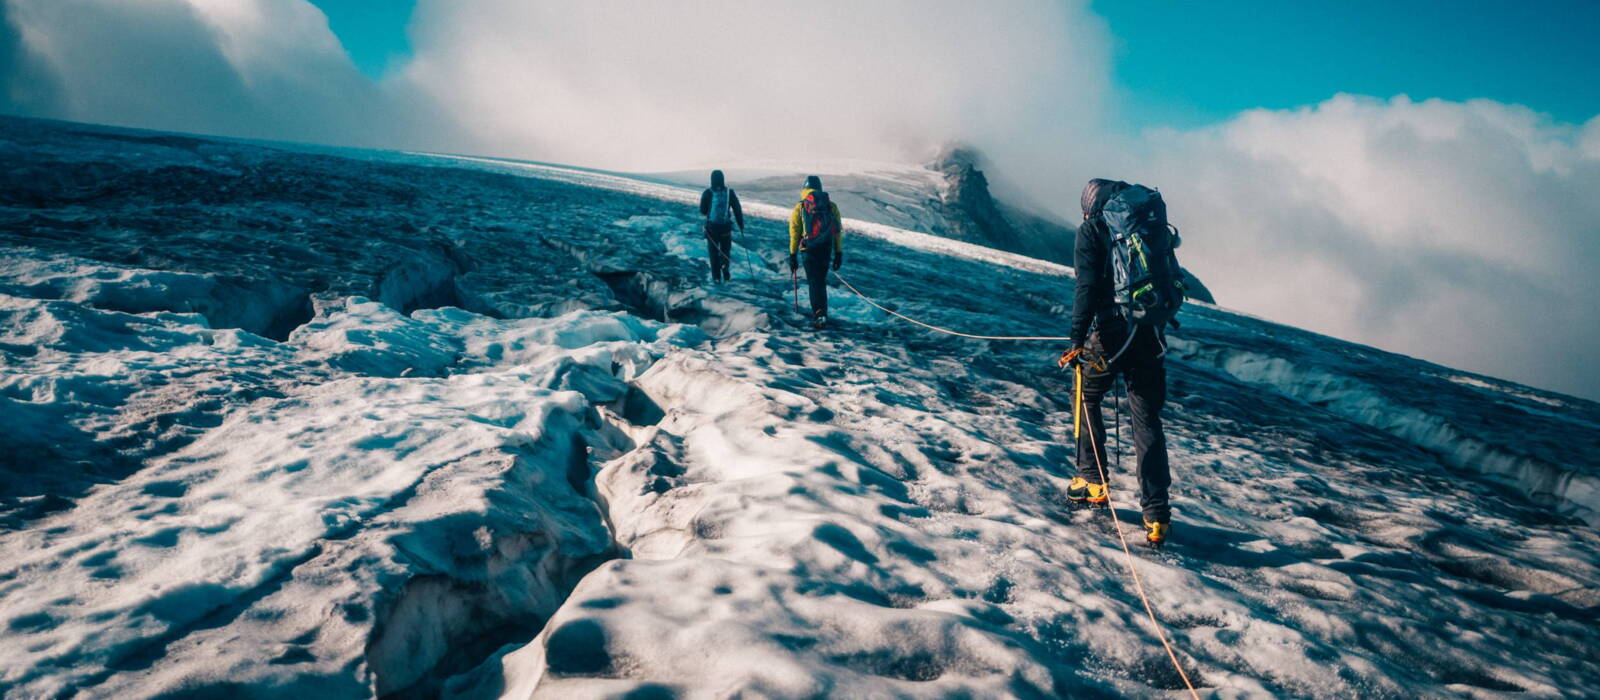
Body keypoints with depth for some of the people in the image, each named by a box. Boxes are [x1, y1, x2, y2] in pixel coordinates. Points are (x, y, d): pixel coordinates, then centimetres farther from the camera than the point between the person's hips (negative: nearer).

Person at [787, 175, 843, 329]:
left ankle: (820, 315, -14)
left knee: (815, 283, -1)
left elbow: (794, 233, 1)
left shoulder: (799, 208, 1)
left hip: (809, 250, -2)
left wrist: (793, 256, 5)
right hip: (827, 250, 2)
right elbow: (838, 231, 6)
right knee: (821, 281, 18)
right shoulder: (831, 207, 7)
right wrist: (839, 253, 10)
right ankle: (821, 312, 24)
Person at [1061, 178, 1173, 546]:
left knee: (1088, 399, 21)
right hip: (1150, 336, 4)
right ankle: (1156, 513, -1)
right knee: (1147, 421, 5)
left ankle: (1092, 482, 26)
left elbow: (1087, 286, -11)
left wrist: (1077, 339, -12)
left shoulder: (1091, 229, 0)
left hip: (1111, 333, -4)